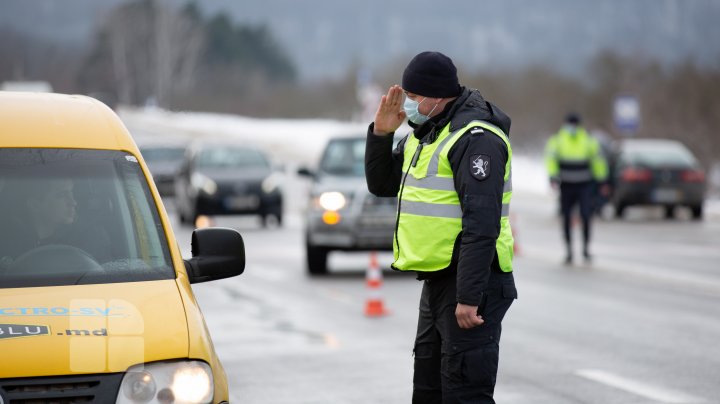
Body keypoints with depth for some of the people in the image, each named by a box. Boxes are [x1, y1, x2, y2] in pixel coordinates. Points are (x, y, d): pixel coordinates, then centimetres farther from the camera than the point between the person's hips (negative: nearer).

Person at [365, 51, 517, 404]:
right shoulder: (423, 133, 14)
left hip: (469, 282, -10)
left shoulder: (474, 136, -18)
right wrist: (381, 133, 6)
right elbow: (382, 184, 22)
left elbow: (482, 224, -25)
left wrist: (469, 297, -28)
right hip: (436, 280, 10)